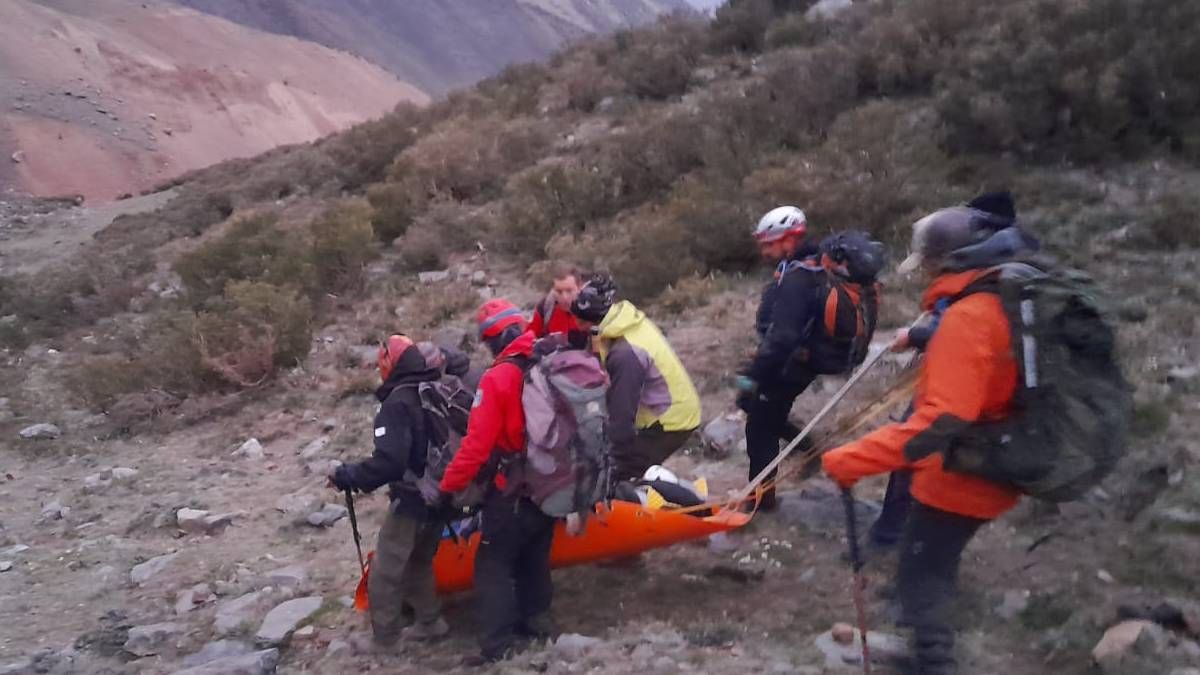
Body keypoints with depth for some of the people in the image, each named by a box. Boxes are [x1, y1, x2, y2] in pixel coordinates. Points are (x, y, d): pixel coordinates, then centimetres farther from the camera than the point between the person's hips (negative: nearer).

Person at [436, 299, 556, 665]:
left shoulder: (497, 379, -19)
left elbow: (478, 442, -21)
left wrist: (449, 486, -12)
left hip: (512, 492, -7)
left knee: (494, 565, 3)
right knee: (535, 557, 23)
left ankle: (498, 647, 1)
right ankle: (537, 620, 35)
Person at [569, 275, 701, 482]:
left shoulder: (626, 353, -30)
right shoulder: (632, 319, -2)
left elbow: (622, 411, -27)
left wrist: (618, 462, -21)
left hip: (671, 420, -9)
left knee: (625, 475, -7)